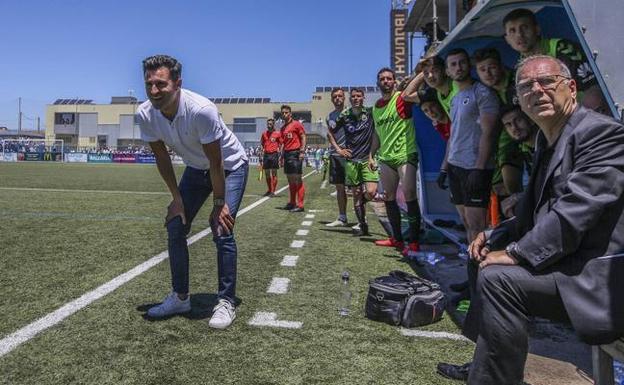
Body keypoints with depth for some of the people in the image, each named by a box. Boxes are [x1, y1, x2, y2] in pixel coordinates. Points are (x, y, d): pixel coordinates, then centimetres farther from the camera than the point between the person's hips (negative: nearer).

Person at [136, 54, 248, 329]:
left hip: (230, 166, -6)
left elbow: (216, 163, -27)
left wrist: (218, 203, -19)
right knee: (175, 227, 0)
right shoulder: (145, 114, -18)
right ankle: (180, 297, 17)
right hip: (196, 169, 6)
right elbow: (162, 157, -4)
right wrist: (177, 198, -4)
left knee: (221, 230, -17)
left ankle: (226, 302, -2)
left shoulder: (201, 110, -36)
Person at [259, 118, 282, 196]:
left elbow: (281, 145, 0)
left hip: (274, 154, -4)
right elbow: (261, 144, 15)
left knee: (274, 173, -4)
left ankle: (273, 191, -1)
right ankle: (269, 190, 23)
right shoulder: (264, 134, 11)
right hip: (266, 154, 4)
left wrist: (281, 156, -8)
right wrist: (261, 154, 8)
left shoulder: (277, 134, 0)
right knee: (267, 173, 10)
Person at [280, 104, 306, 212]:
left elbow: (303, 137, -8)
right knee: (290, 179, 12)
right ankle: (292, 202, 21)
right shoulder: (283, 128, 17)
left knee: (297, 179, -9)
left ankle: (300, 205, -7)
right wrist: (281, 155, 16)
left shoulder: (296, 124, -4)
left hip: (295, 153, -8)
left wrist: (302, 151, -16)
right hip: (287, 154, 8)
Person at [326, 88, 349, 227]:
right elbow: (329, 134, 5)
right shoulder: (330, 116, 14)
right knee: (339, 187, 10)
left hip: (349, 154, -5)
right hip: (335, 154, 6)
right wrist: (338, 149, -12)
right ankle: (342, 218, 19)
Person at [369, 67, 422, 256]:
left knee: (409, 196, -11)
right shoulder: (376, 106, 14)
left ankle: (414, 243, -6)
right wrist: (371, 155, 18)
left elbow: (409, 94, -28)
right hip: (385, 158, 7)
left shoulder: (401, 98, -4)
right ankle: (397, 238, 22)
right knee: (389, 198, 10)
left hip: (406, 155, -7)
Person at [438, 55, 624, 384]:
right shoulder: (548, 140, 14)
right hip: (570, 262, 10)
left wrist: (516, 252, -20)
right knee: (491, 267, 17)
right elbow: (534, 214, 18)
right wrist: (495, 237, 3)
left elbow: (574, 212, -25)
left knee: (498, 278, -25)